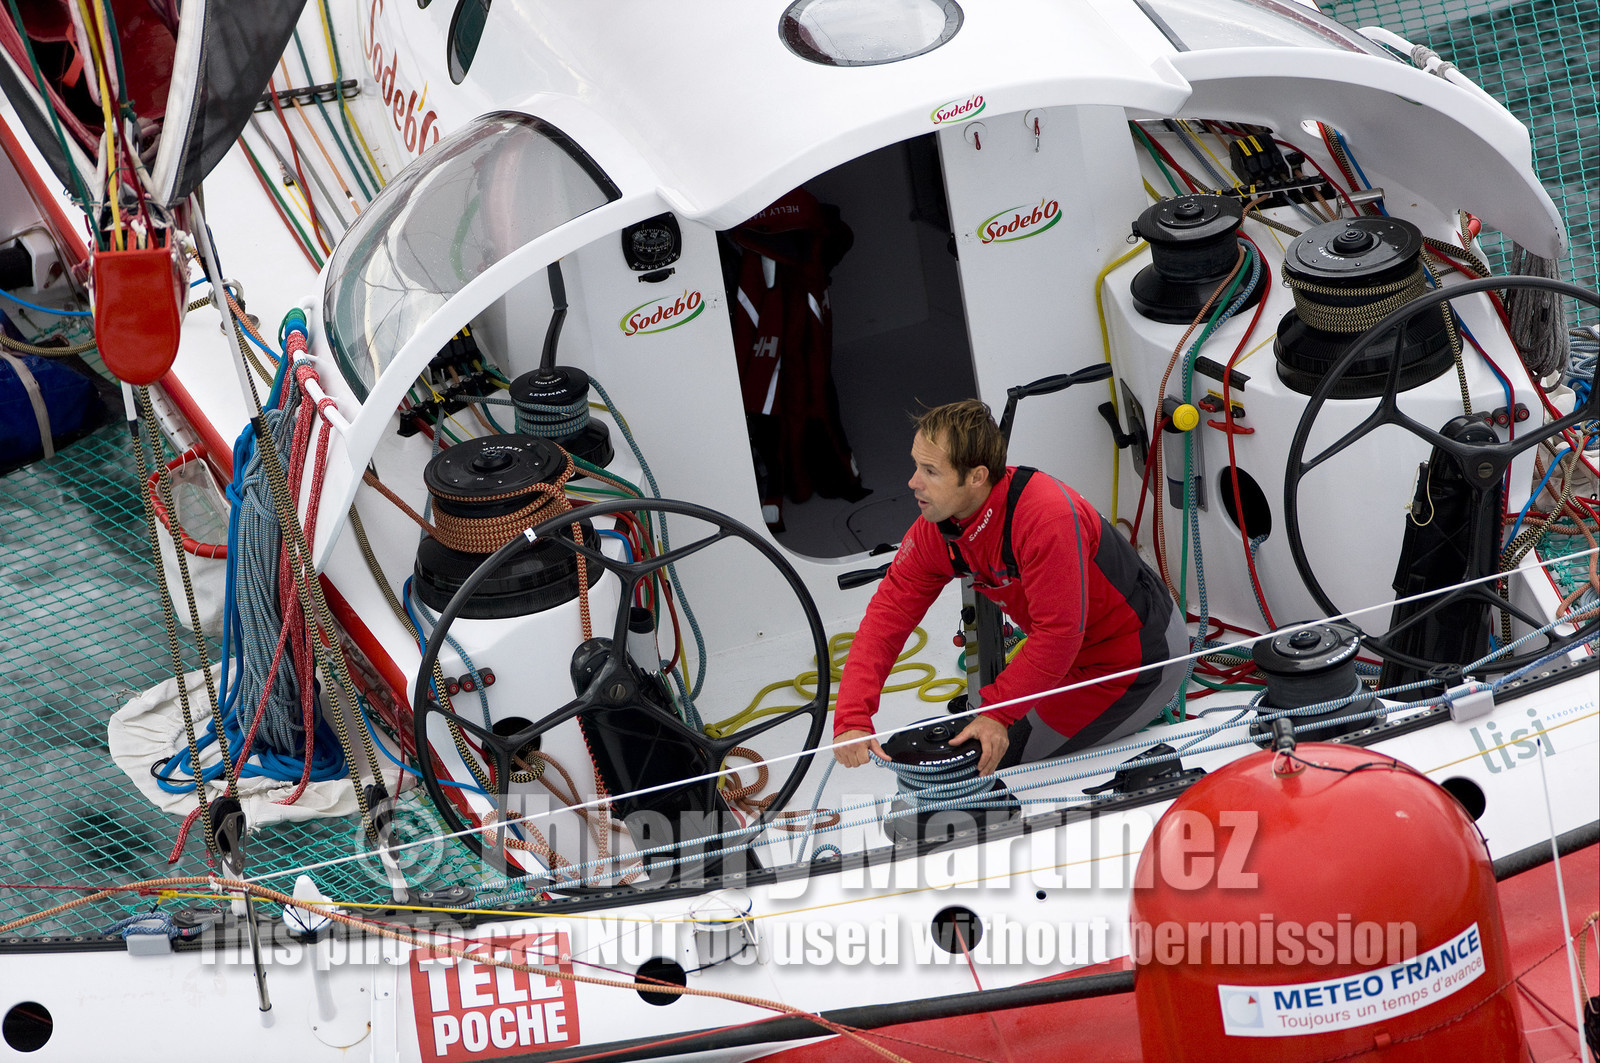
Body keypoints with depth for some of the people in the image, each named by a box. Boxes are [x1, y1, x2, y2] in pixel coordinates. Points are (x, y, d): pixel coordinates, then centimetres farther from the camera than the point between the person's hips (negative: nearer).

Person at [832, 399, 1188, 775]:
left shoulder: (1047, 516, -34)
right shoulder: (934, 532, -9)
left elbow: (1058, 632, -30)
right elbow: (888, 614, -10)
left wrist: (997, 711, -28)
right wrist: (851, 719, -22)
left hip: (1139, 657, -8)